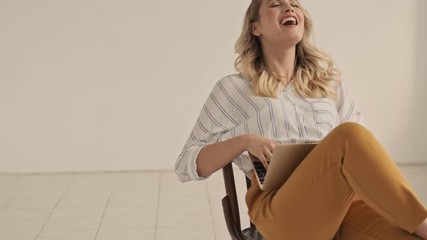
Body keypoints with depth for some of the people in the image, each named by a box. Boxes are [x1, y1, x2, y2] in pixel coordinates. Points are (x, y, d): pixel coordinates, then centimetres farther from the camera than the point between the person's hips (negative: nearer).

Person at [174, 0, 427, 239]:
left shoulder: (329, 81, 24)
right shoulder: (233, 89, 13)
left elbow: (362, 148, 23)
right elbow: (186, 165, 11)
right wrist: (244, 141, -7)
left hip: (343, 197, 3)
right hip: (280, 211, -3)